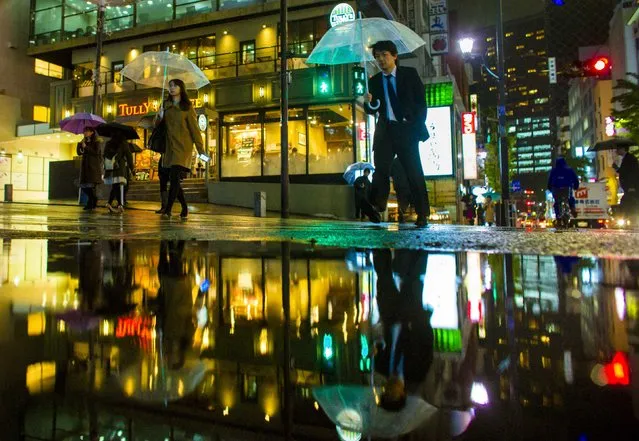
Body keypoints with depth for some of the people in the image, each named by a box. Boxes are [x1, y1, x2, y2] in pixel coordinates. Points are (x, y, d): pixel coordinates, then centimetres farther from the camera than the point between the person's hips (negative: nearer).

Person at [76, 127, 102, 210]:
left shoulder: (96, 142, 0)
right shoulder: (84, 141, 17)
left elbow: (96, 152, -13)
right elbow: (79, 153, 10)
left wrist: (86, 147, -12)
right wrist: (80, 144, -2)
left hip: (93, 167, -6)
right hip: (85, 166, 6)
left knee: (91, 186, -12)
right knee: (83, 186, 3)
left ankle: (92, 204, 0)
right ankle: (91, 203, 19)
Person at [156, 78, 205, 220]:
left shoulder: (187, 107, 2)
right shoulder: (166, 105, 15)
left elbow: (194, 129, -2)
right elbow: (157, 125, 18)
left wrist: (201, 149, -7)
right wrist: (159, 117, -5)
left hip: (183, 146, -5)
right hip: (170, 146, 5)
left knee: (174, 177, -16)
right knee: (174, 180, 4)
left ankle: (168, 209, -17)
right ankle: (184, 209, 16)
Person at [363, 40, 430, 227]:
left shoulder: (409, 74, 6)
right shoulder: (374, 81, 12)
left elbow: (421, 101, 3)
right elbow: (373, 110, 11)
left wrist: (418, 126, -6)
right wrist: (369, 103, -12)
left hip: (407, 129, -2)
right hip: (385, 130, 2)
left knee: (414, 172, -1)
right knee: (380, 168, -14)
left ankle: (422, 215, 5)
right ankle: (376, 206, -23)